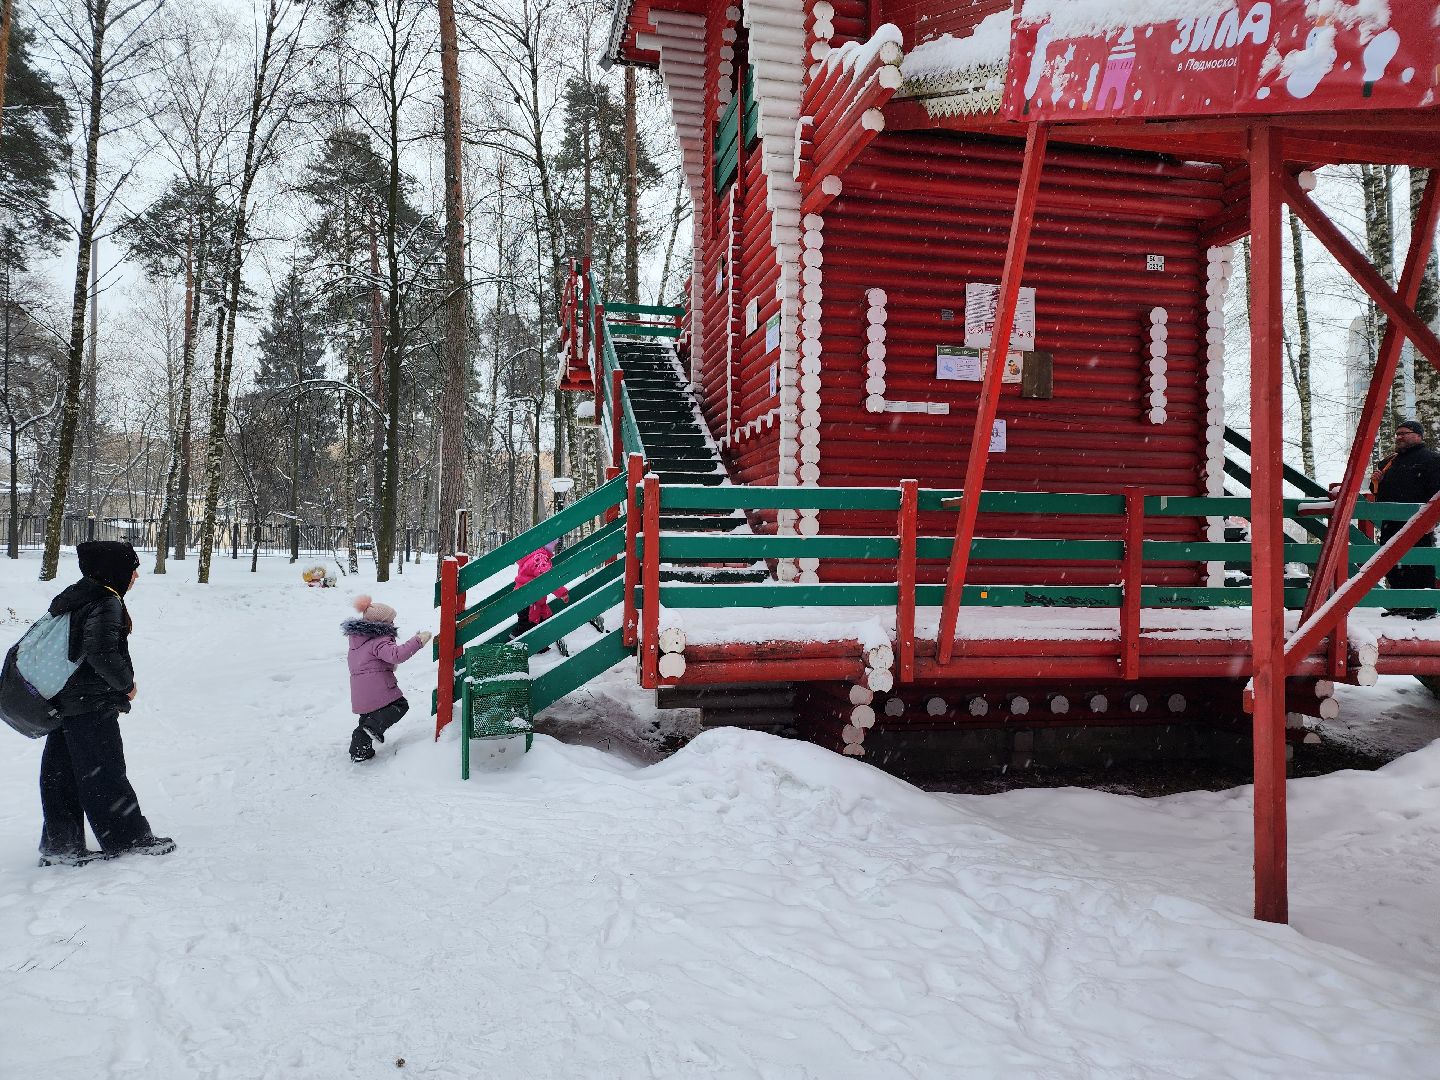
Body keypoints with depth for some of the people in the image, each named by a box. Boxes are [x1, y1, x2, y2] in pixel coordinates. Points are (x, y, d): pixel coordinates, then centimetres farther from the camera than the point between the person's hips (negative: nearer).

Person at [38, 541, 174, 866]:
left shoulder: (75, 598, 12)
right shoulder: (106, 604, -18)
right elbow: (102, 654, -27)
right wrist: (126, 683, -11)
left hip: (63, 702, 9)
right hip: (93, 705, -9)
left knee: (61, 775, 12)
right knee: (105, 773, 1)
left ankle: (60, 845, 19)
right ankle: (129, 839, 11)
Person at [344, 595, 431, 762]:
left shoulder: (356, 638, 17)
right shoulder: (379, 641, -13)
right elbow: (397, 655, -30)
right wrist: (418, 641, -30)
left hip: (359, 691, 8)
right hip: (378, 687, -8)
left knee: (367, 715, 21)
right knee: (400, 705, 3)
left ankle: (358, 751, 18)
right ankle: (374, 726, -16)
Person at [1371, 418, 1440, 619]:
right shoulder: (1388, 462, 23)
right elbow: (1378, 492, 31)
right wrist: (1376, 482, 8)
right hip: (1390, 525, 8)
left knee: (1419, 567, -7)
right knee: (1392, 567, 9)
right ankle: (1402, 606, 18)